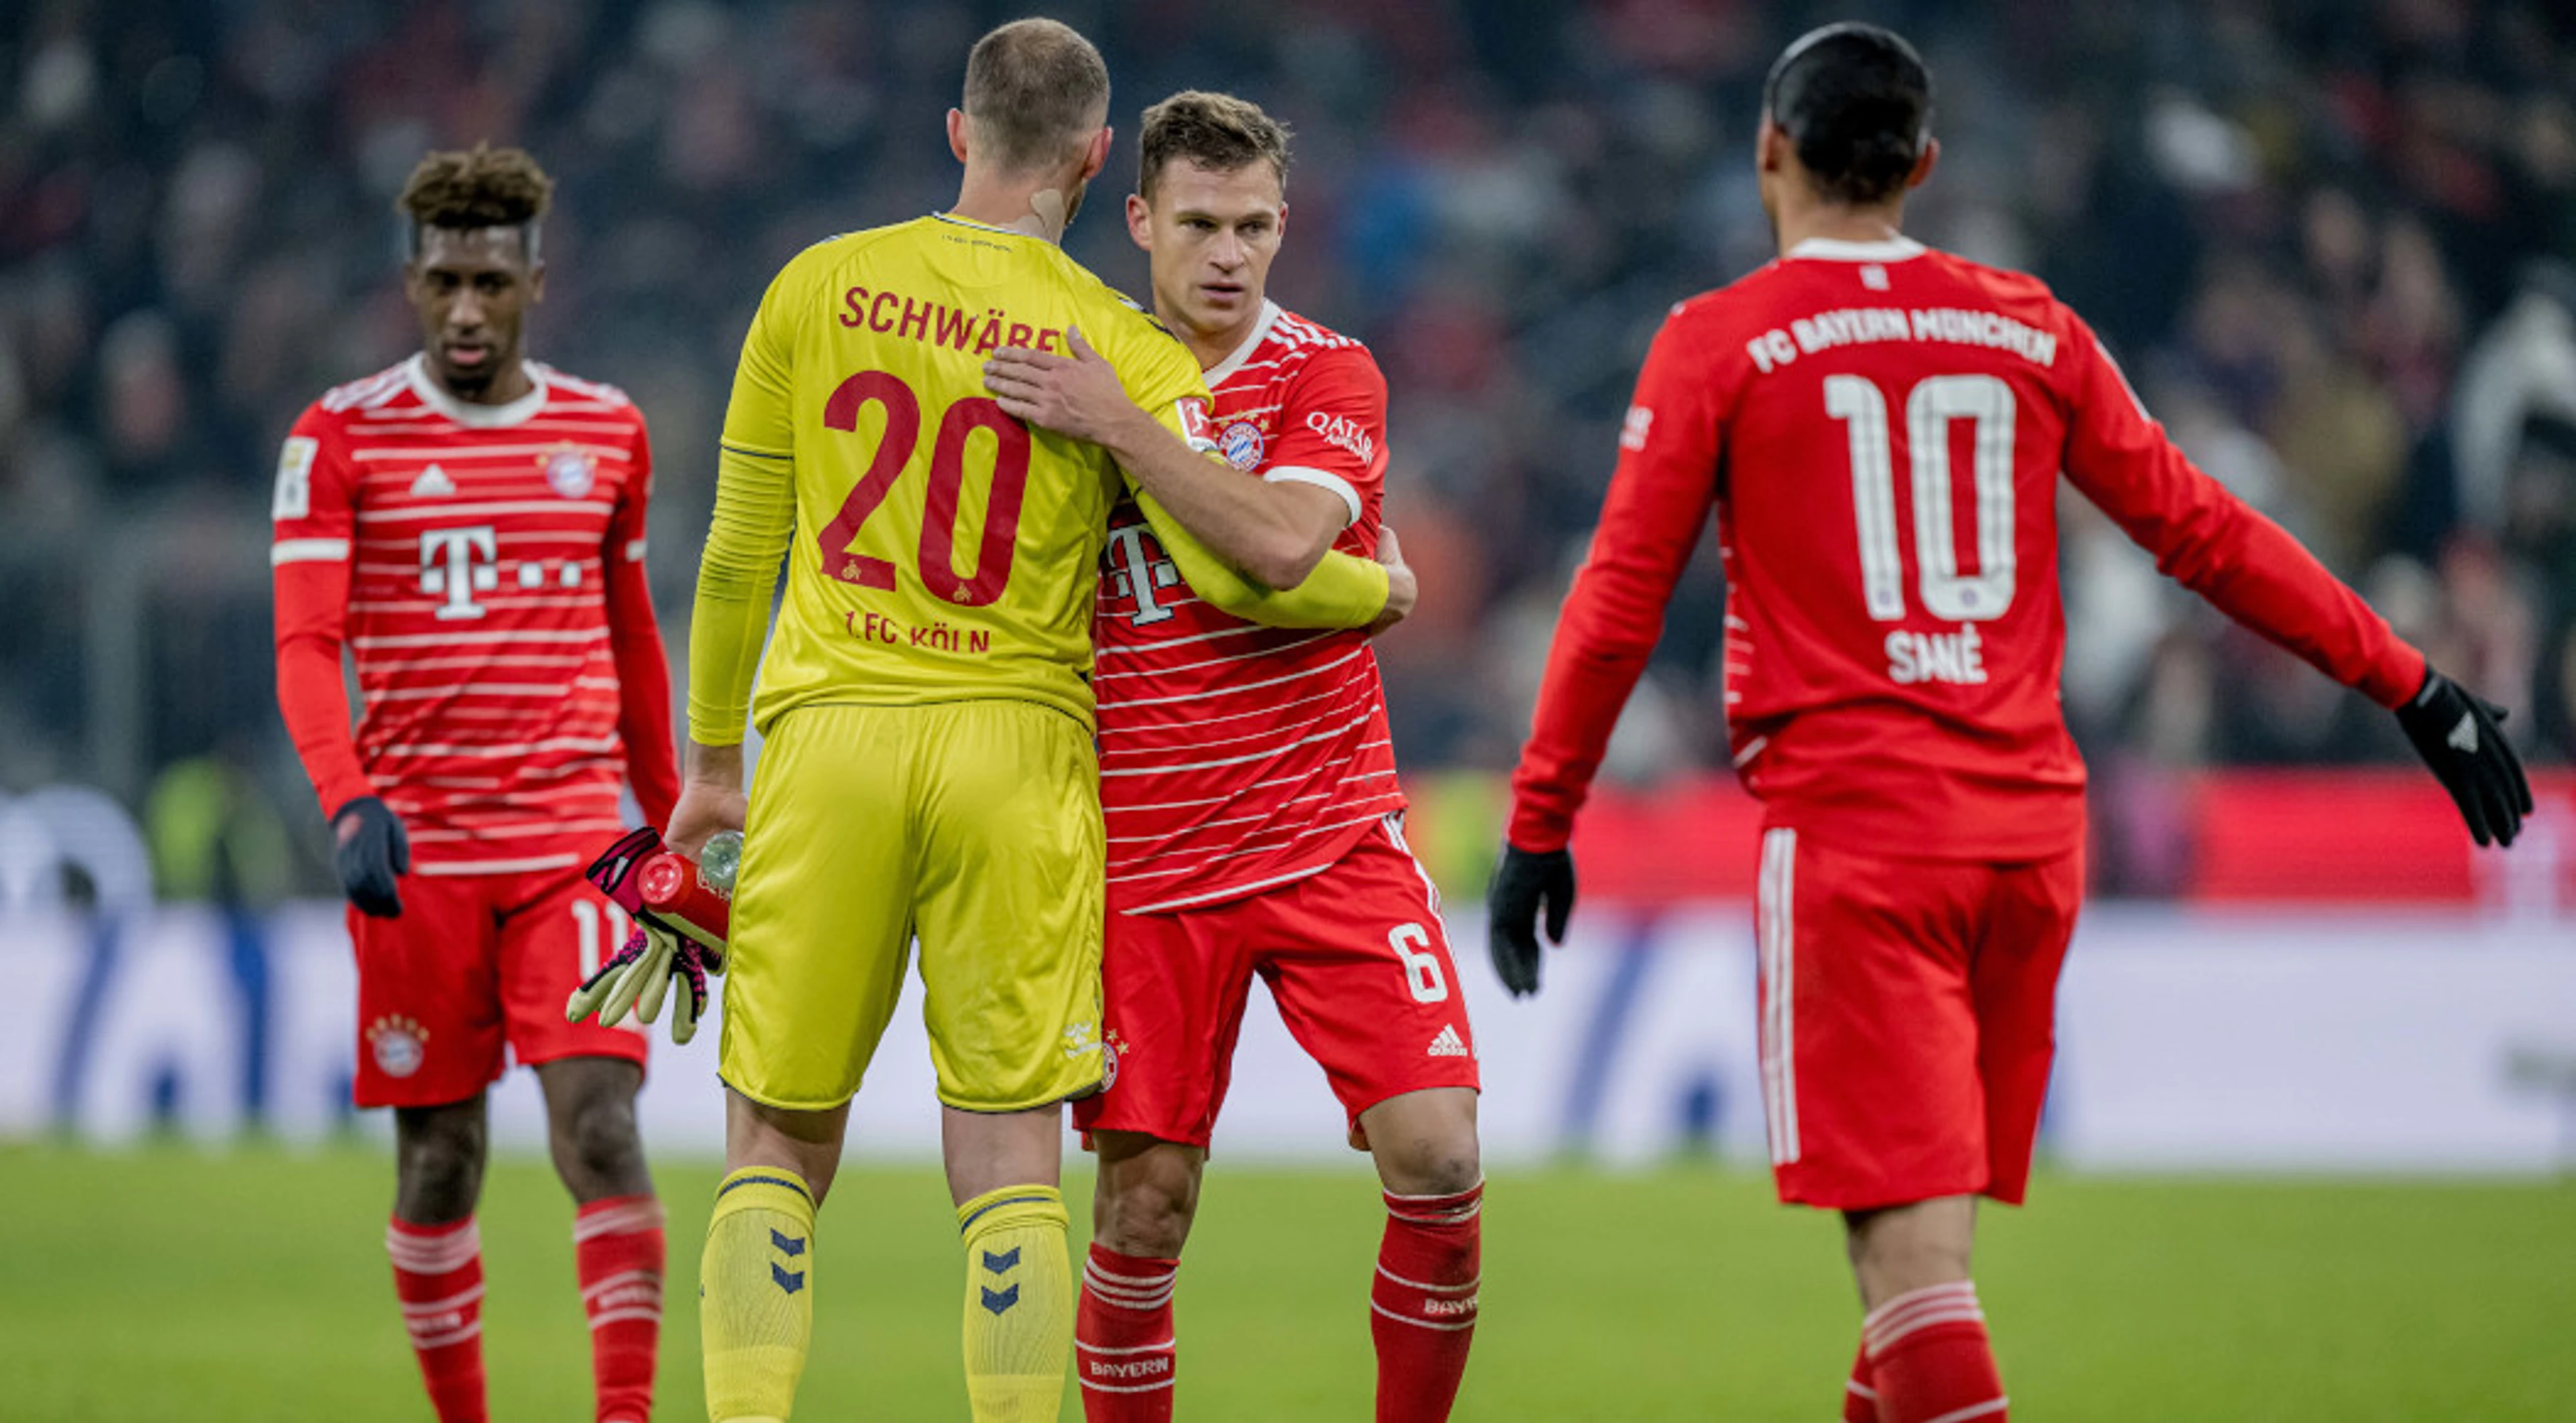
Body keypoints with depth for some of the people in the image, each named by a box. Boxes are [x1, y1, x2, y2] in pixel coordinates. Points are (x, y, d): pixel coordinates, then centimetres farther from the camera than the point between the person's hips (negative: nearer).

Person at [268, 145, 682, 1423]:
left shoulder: (608, 433, 10)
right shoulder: (341, 440, 0)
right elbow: (306, 648, -8)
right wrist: (350, 803, -24)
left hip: (573, 843, 1)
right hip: (416, 853, -1)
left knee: (600, 1123, -14)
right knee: (438, 1160, 4)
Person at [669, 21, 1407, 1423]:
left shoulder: (818, 288, 5)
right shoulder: (1121, 346, -1)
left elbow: (737, 552, 8)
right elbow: (1230, 570, -7)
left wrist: (711, 759, 18)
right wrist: (1381, 588, 13)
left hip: (828, 736, 1)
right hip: (1014, 747, -1)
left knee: (775, 1145, 8)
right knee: (1010, 1162, 2)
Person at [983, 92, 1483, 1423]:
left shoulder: (1326, 376, -1)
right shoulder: (1065, 383, 5)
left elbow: (1281, 541, -21)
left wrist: (1122, 422, -24)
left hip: (1331, 840, -1)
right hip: (1143, 863, 1)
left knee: (1437, 1161, -13)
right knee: (1142, 1209, -4)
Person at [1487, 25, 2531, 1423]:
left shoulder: (1718, 342, 0)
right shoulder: (2030, 328, 10)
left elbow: (1620, 600, -2)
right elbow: (2200, 530, 12)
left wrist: (1536, 827, 6)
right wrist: (2409, 682, 19)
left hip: (1848, 829, -4)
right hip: (2028, 829, 4)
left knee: (1909, 1242, -10)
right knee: (1927, 1226, 15)